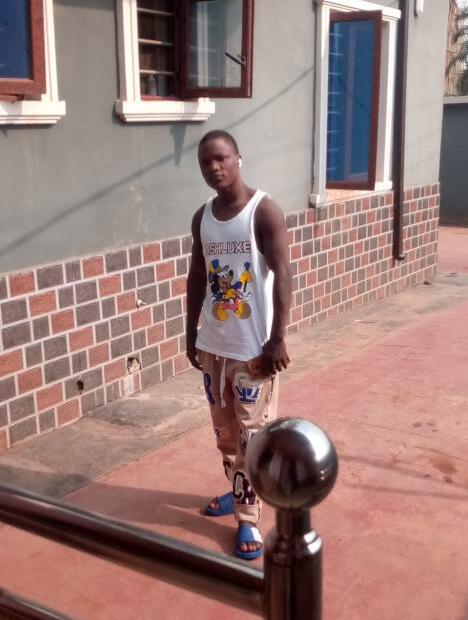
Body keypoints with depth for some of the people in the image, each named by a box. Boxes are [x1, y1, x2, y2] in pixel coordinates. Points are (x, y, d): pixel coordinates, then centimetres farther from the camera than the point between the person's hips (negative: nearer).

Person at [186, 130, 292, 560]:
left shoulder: (264, 211, -12)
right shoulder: (202, 217, 6)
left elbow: (282, 276, -14)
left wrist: (278, 339, -17)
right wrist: (191, 334, 14)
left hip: (254, 347, -6)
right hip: (213, 344, 6)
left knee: (252, 432, 2)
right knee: (224, 429, 19)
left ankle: (249, 518, 13)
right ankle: (238, 491, 39)